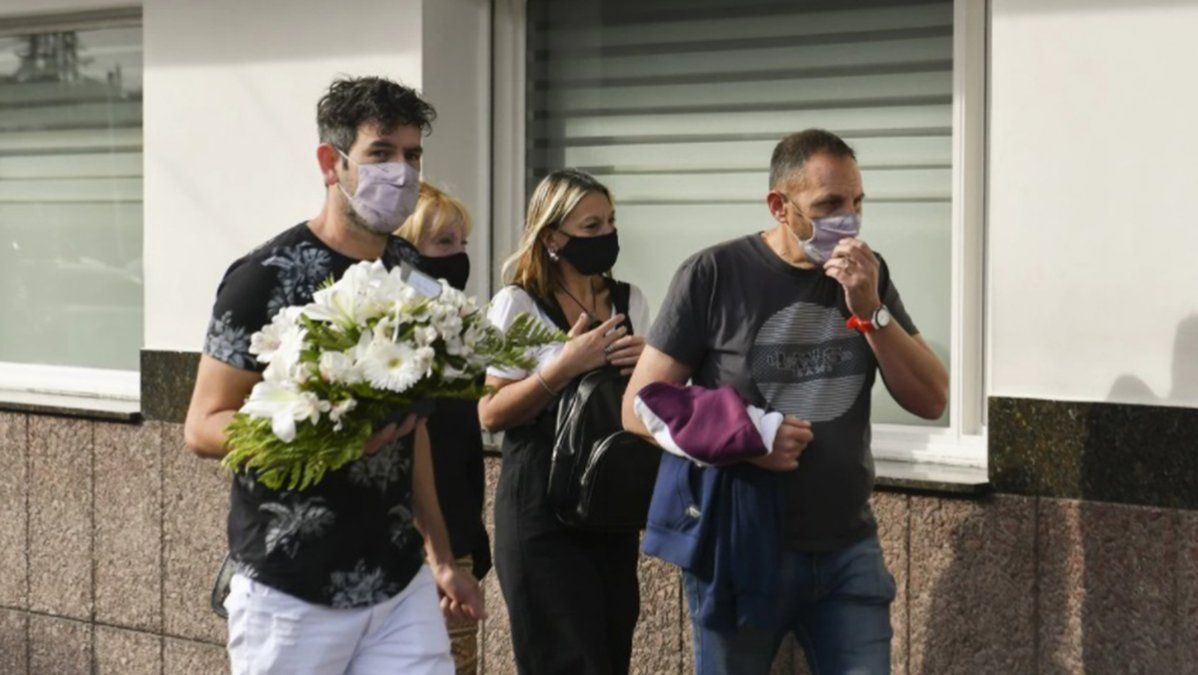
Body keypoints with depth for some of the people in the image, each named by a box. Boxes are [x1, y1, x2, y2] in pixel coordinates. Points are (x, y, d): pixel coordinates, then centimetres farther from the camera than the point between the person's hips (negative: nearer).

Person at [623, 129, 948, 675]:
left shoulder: (868, 276, 6)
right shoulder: (713, 275, -6)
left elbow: (931, 401, 1)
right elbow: (641, 408, -6)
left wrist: (869, 309, -11)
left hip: (849, 551, 3)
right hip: (741, 548, -3)